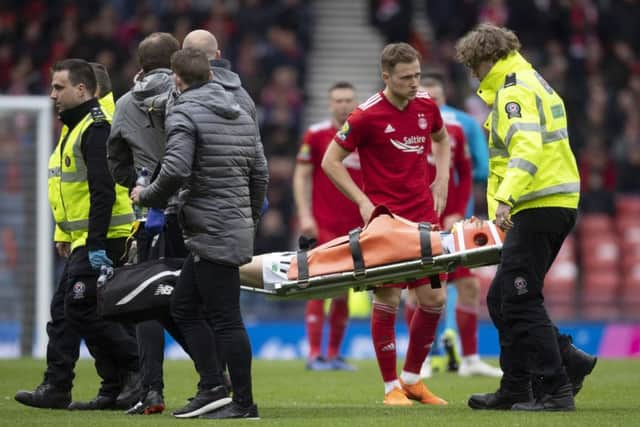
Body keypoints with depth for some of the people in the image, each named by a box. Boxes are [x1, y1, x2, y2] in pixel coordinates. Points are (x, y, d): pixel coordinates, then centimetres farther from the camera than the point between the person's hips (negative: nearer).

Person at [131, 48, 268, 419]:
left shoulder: (184, 114, -9)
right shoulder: (241, 114, 16)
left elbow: (175, 172, -21)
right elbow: (260, 172, 18)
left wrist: (147, 196, -4)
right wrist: (250, 218, 27)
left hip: (212, 232, -9)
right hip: (237, 228, 9)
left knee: (226, 318, -5)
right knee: (184, 308, 15)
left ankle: (244, 402, -3)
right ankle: (212, 389, 10)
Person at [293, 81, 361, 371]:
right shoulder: (316, 135, -1)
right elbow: (301, 176, 0)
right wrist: (305, 216, -8)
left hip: (353, 227, 4)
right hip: (323, 226, -4)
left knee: (343, 292, 6)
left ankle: (334, 354, 13)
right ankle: (315, 355, -6)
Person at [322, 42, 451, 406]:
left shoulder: (426, 106, 6)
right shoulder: (367, 116, -10)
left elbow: (442, 139, 28)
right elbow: (331, 161, -4)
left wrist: (442, 179, 13)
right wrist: (363, 201, -10)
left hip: (423, 215, 5)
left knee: (434, 299, 3)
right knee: (387, 300, -5)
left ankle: (412, 379, 18)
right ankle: (392, 387, 3)